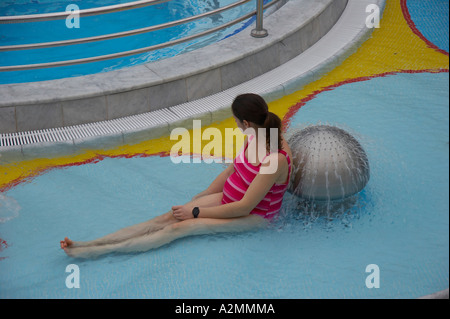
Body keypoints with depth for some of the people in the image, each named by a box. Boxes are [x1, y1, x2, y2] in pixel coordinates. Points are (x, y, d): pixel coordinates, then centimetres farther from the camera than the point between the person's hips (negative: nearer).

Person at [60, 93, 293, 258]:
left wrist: (196, 212, -21)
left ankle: (98, 251, -25)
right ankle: (88, 244, -16)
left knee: (179, 227, -21)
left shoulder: (275, 160, -31)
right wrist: (199, 198, 8)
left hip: (252, 216, -7)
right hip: (227, 198, 8)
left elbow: (244, 207, -28)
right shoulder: (254, 138, -4)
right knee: (166, 218, -9)